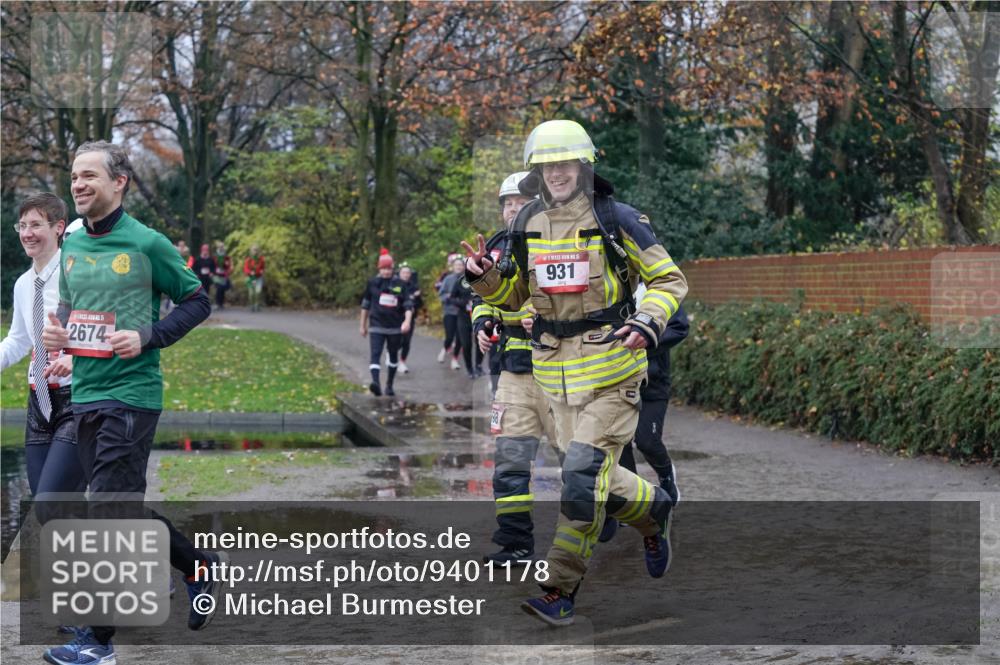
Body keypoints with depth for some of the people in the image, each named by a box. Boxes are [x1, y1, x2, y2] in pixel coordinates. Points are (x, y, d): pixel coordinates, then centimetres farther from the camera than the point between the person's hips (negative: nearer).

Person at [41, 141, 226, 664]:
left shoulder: (146, 244, -9)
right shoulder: (73, 246, 10)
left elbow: (196, 301, -3)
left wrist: (147, 337, -16)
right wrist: (58, 331, 2)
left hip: (131, 395, -7)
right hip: (84, 395, 7)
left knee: (109, 512, -6)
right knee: (124, 507, 13)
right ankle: (200, 566, 33)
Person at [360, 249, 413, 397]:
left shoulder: (400, 284, 0)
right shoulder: (372, 283, 3)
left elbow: (408, 304, -4)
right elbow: (365, 304, 12)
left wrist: (407, 321, -21)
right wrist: (363, 325, 14)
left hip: (395, 327, 1)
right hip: (377, 326, -1)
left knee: (393, 355, 13)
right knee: (375, 354, -18)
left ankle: (389, 385, 28)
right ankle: (375, 382, -34)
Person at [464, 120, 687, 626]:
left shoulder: (616, 220, -6)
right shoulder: (527, 225, 7)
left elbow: (669, 280, 0)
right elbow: (513, 295, 17)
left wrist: (648, 322, -18)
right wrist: (484, 276, -4)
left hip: (611, 365, -5)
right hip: (555, 370, 5)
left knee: (584, 472, -13)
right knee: (595, 477, 10)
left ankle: (560, 592, -8)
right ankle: (652, 509, 41)